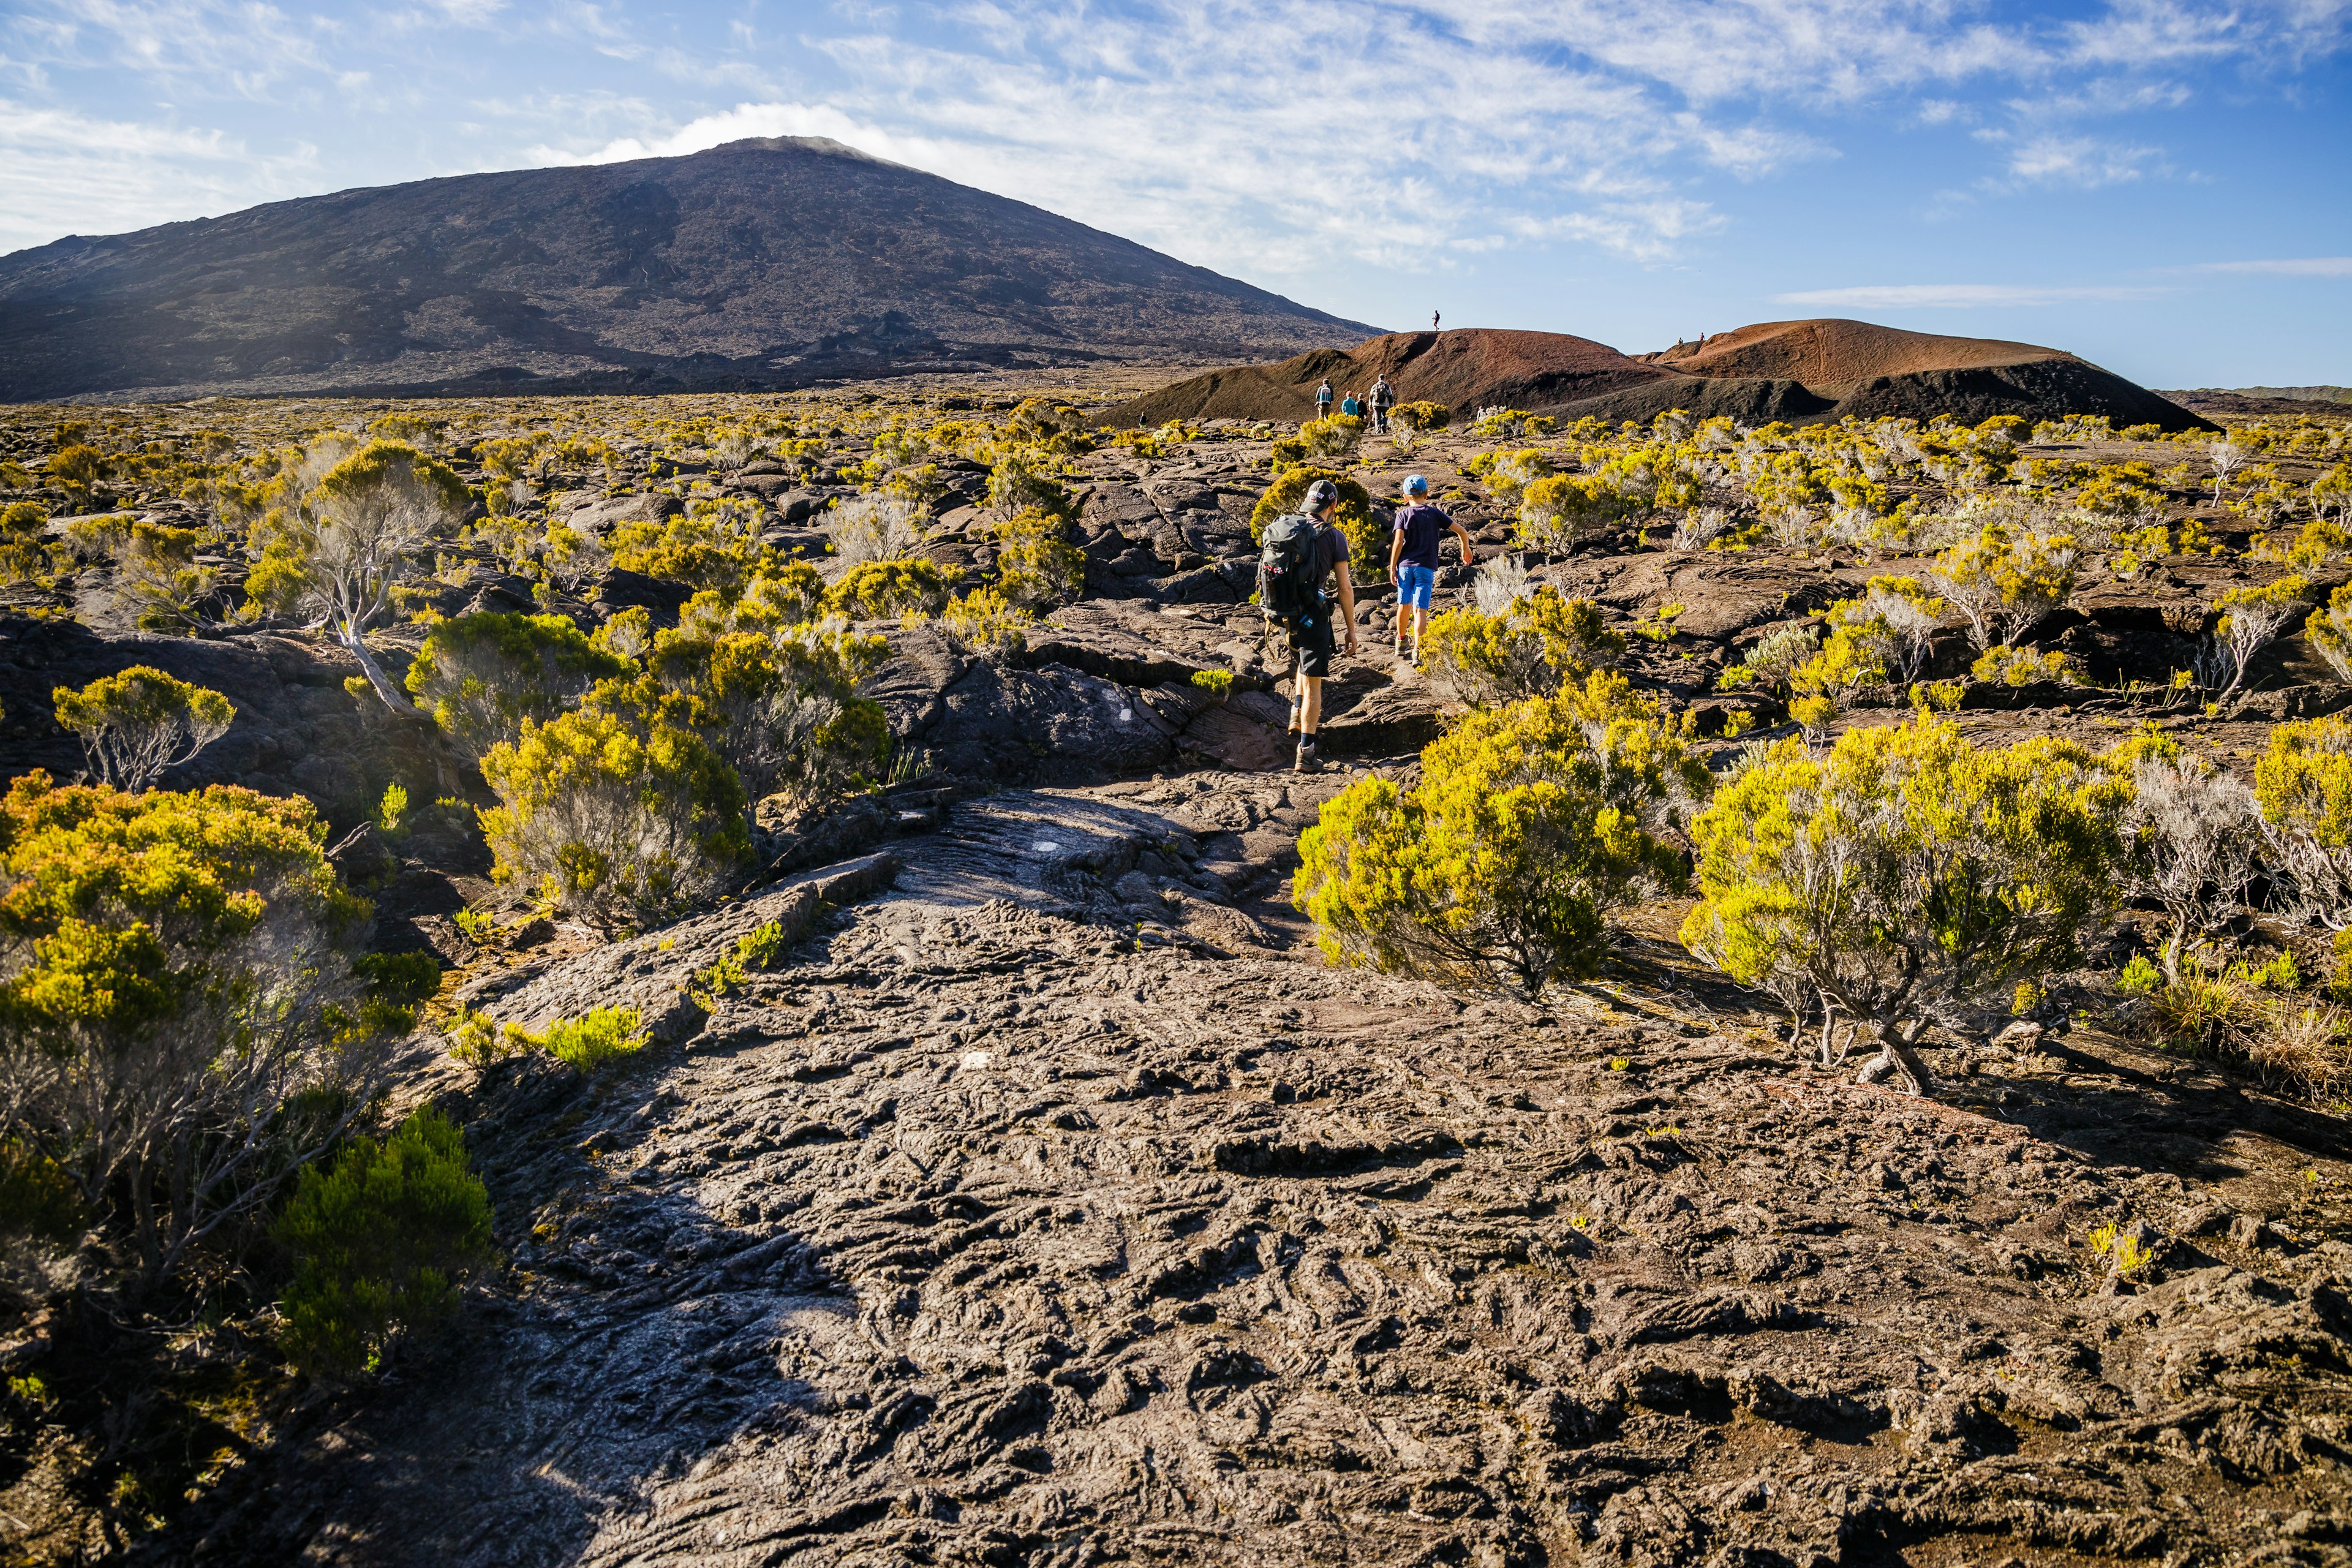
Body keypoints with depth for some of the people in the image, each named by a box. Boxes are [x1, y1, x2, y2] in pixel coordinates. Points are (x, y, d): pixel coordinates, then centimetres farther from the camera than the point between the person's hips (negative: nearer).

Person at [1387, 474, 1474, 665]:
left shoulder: (1403, 515, 1)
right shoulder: (1435, 513, 5)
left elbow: (1398, 542, -9)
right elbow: (1462, 531, 4)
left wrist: (1392, 567, -4)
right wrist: (1466, 550, 22)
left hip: (1405, 565, 1)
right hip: (1426, 568, -1)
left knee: (1404, 605, 17)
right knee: (1420, 610, -5)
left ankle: (1401, 642, 34)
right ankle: (1417, 650, -15)